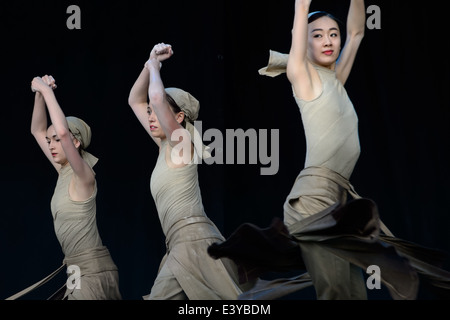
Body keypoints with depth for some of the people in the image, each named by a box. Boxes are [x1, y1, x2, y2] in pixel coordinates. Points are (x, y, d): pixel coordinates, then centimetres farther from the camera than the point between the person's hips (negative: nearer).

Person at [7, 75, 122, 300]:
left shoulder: (83, 175, -12)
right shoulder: (64, 172, 11)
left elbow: (62, 131, -29)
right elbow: (37, 131, 17)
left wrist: (47, 90, -21)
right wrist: (39, 95, 3)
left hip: (93, 271, -9)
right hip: (79, 271, 9)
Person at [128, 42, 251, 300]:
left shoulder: (181, 143, -3)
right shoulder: (166, 146, 20)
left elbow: (157, 97, -19)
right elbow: (135, 101, 28)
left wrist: (155, 67, 0)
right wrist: (151, 64, 17)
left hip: (194, 243, -9)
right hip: (182, 247, 9)